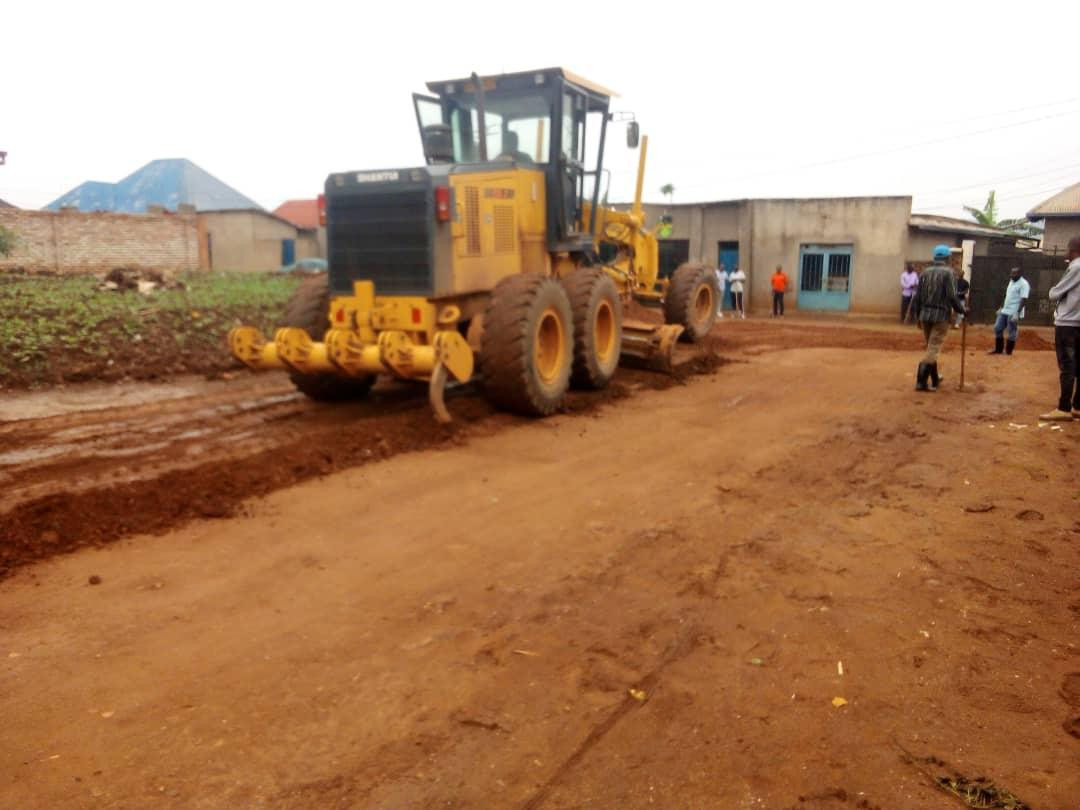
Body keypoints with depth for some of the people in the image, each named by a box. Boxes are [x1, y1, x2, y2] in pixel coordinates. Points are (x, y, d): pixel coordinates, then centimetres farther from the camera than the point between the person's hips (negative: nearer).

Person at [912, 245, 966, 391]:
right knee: (933, 348, -5)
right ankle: (921, 381, -14)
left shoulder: (925, 272, 7)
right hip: (941, 316, -5)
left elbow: (917, 296, 7)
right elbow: (952, 296, -14)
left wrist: (918, 316, 16)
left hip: (924, 315, 6)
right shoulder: (948, 272, -8)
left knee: (931, 347, 17)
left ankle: (934, 379, 28)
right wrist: (962, 309, 2)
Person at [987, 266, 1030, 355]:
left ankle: (1008, 352, 6)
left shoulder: (1023, 284, -13)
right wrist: (1001, 308, 22)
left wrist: (1017, 313, -27)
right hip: (1004, 311, 9)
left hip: (1014, 313, -9)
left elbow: (1024, 300, -20)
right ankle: (998, 349, 19)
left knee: (1012, 332, -2)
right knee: (997, 328, 9)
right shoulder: (1011, 281, 15)